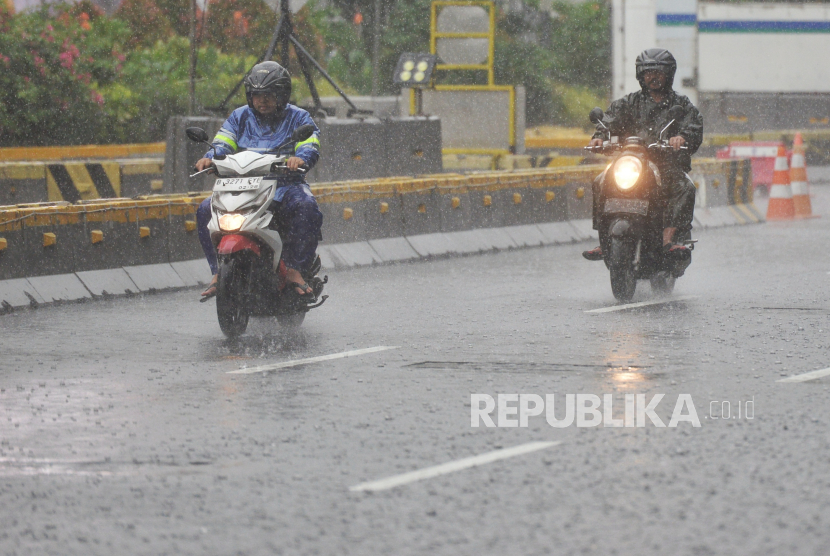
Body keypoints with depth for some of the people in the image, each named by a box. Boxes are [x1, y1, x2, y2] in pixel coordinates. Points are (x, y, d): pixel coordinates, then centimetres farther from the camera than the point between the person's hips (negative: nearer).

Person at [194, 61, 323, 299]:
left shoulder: (298, 118, 7)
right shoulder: (240, 117, 16)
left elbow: (310, 146, -8)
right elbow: (223, 143, 4)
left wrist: (300, 158, -33)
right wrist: (211, 157, -20)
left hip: (286, 185, -3)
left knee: (306, 207, -36)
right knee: (206, 210, -20)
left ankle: (294, 268, -26)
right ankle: (219, 271, -14)